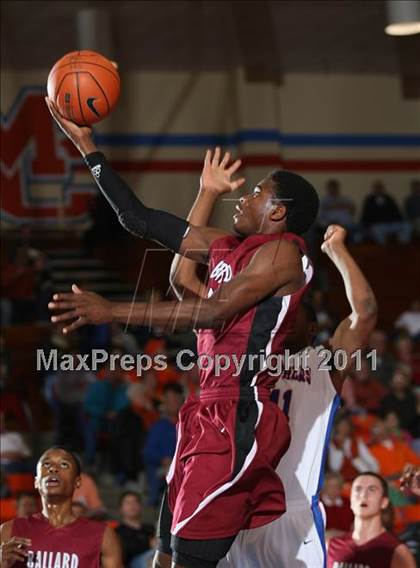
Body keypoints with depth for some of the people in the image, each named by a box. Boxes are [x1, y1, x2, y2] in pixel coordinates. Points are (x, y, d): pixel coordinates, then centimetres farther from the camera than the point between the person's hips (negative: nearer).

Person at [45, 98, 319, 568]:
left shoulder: (282, 251, -7)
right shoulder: (225, 247, 18)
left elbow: (214, 311, -19)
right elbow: (140, 220, 21)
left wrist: (113, 312, -22)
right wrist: (84, 143, 21)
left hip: (238, 419, -9)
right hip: (209, 415, 9)